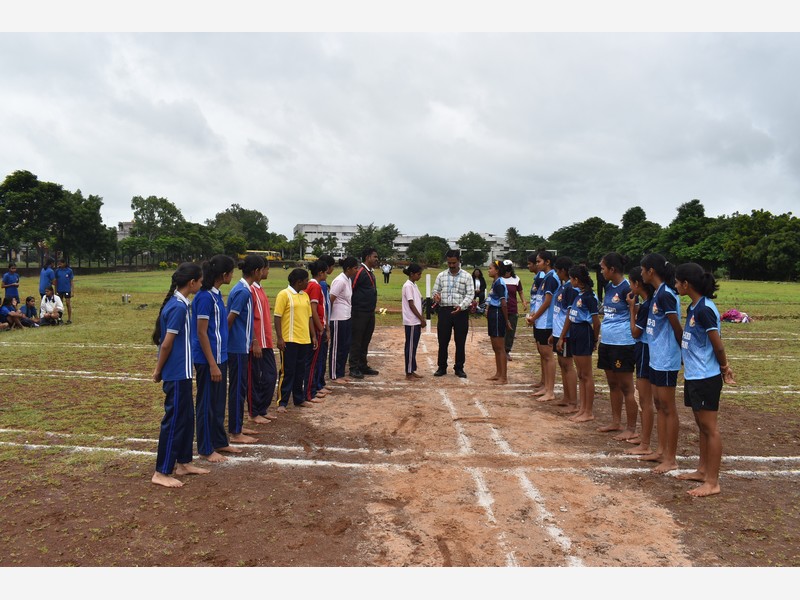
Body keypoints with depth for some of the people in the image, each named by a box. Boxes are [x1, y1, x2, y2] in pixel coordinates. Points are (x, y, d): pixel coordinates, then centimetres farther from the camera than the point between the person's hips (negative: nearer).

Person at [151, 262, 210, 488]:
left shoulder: (176, 303, 9)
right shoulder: (179, 307, -21)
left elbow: (166, 340, 13)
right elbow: (167, 343, -19)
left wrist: (159, 369, 15)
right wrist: (159, 371, -8)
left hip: (181, 372, 10)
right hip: (177, 374, -10)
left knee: (186, 417, 17)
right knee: (174, 420, -1)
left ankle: (183, 463, 28)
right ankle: (161, 472, 10)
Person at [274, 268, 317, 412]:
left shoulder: (305, 295, 14)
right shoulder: (284, 294, -8)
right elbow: (277, 317, -11)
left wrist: (313, 336, 13)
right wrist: (279, 338, -16)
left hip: (304, 340, 7)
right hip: (289, 340, -7)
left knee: (300, 371, 14)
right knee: (287, 372, -2)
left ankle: (298, 399, 25)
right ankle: (282, 402, 6)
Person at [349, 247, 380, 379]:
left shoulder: (370, 273, 15)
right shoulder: (360, 272, -13)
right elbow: (350, 290, -17)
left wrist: (372, 308, 17)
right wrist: (354, 307, -13)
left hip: (370, 312, 9)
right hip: (360, 313, -9)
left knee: (365, 340, 14)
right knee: (356, 341, -2)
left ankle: (363, 366, 23)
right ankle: (354, 368, 5)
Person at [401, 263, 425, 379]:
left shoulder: (414, 285, 14)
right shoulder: (408, 286, -15)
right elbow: (411, 305, -17)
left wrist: (421, 318, 11)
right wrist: (421, 318, -14)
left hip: (416, 321, 9)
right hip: (411, 322, -9)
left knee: (414, 346, 12)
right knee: (410, 346, -3)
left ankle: (412, 370, 19)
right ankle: (409, 373, 3)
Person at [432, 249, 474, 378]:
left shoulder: (466, 276, 1)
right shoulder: (441, 275, 8)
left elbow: (470, 295, -4)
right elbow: (435, 291, 12)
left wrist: (461, 306, -20)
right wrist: (435, 296, -13)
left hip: (461, 312, -1)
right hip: (444, 311, 1)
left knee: (460, 342, 6)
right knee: (443, 341, 6)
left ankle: (459, 368, 19)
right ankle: (442, 367, 19)